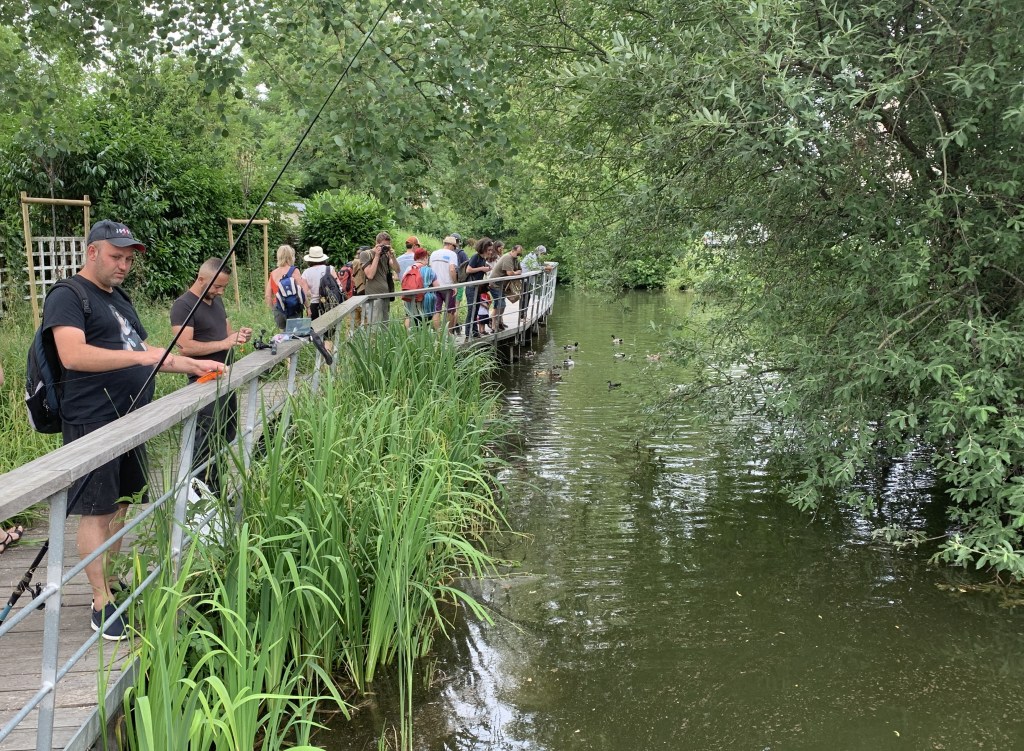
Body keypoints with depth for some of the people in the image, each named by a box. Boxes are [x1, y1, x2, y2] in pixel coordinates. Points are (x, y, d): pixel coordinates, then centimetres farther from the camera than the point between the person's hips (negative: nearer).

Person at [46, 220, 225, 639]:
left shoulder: (118, 299, 20)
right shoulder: (67, 297, -8)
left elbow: (146, 356, 25)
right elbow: (72, 354, -24)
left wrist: (193, 365, 13)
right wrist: (140, 356, -30)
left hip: (130, 421, 9)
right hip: (93, 424, -9)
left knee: (119, 506, 14)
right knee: (96, 511, -3)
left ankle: (111, 583, 25)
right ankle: (102, 603, 3)